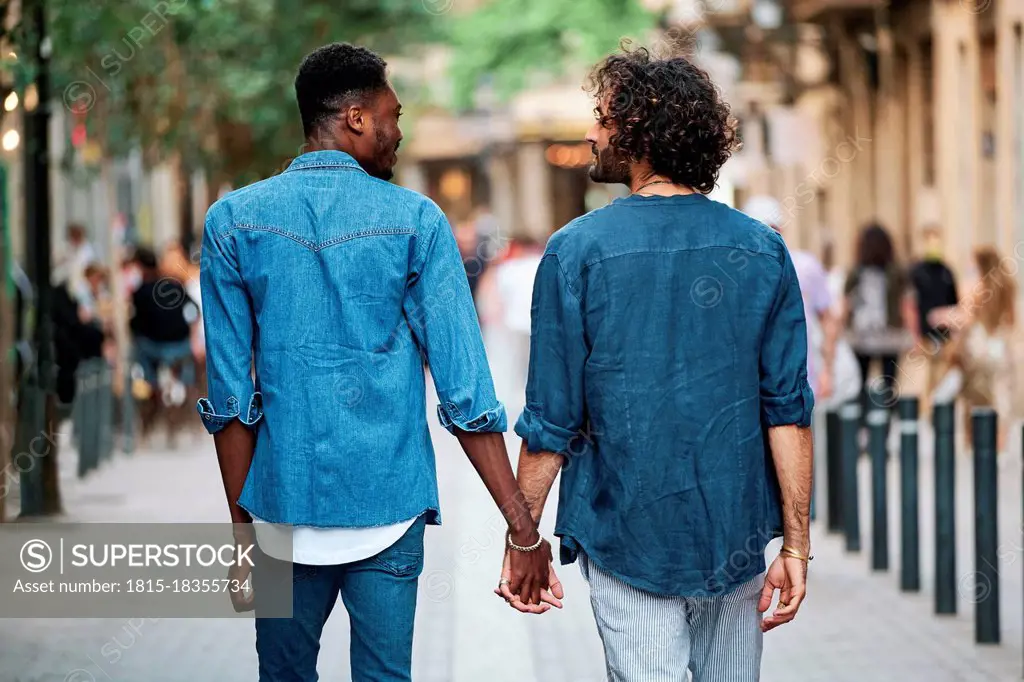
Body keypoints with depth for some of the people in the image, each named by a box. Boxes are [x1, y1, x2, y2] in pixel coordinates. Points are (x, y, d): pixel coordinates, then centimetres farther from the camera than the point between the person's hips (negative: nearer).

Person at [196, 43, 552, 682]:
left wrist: (242, 523, 8)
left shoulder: (233, 220, 0)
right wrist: (522, 526, -6)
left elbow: (230, 395, 0)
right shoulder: (415, 220, -4)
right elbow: (465, 390, -8)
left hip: (284, 508, 2)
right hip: (389, 506, -1)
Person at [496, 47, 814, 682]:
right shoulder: (763, 250, -1)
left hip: (629, 539, -3)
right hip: (736, 539, 3)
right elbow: (788, 410, -3)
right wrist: (796, 546, 0)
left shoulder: (576, 252, -9)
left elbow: (552, 422, -7)